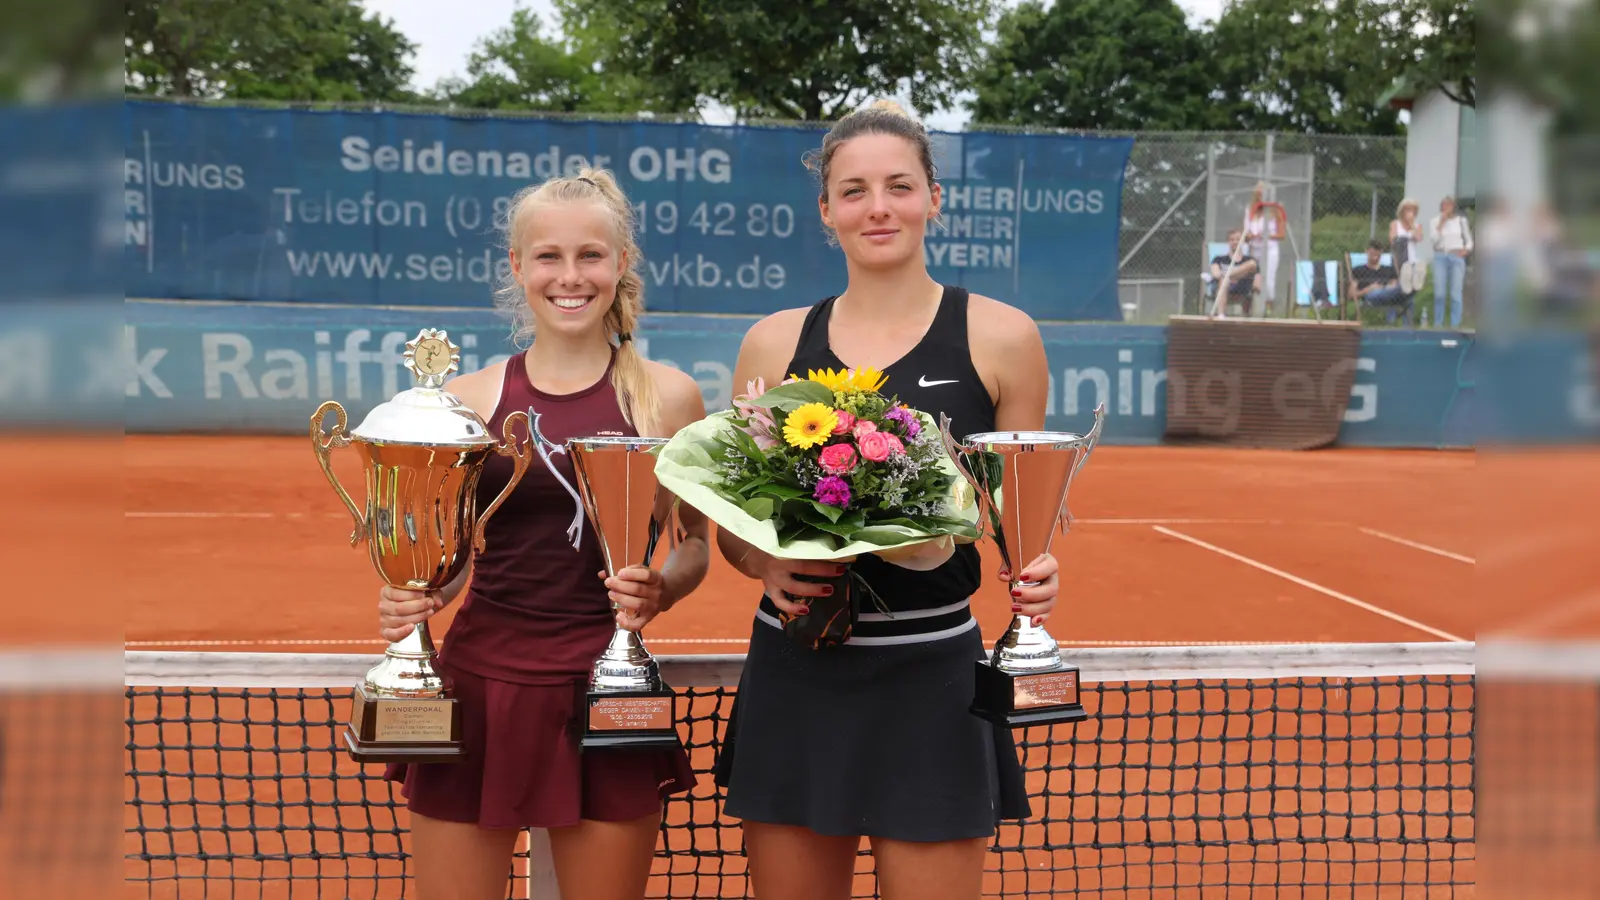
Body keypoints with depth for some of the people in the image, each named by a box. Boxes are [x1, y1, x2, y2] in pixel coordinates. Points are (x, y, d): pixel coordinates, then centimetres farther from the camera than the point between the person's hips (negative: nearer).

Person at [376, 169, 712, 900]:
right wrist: (411, 602, -11)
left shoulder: (667, 395, 0)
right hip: (477, 685, 1)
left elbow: (696, 544, 6)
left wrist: (658, 592, -15)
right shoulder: (467, 397, 4)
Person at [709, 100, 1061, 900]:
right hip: (794, 676, 2)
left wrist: (1033, 573, -14)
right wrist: (767, 564, -10)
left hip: (931, 679, -2)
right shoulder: (774, 342, 5)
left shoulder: (1000, 337, 0)